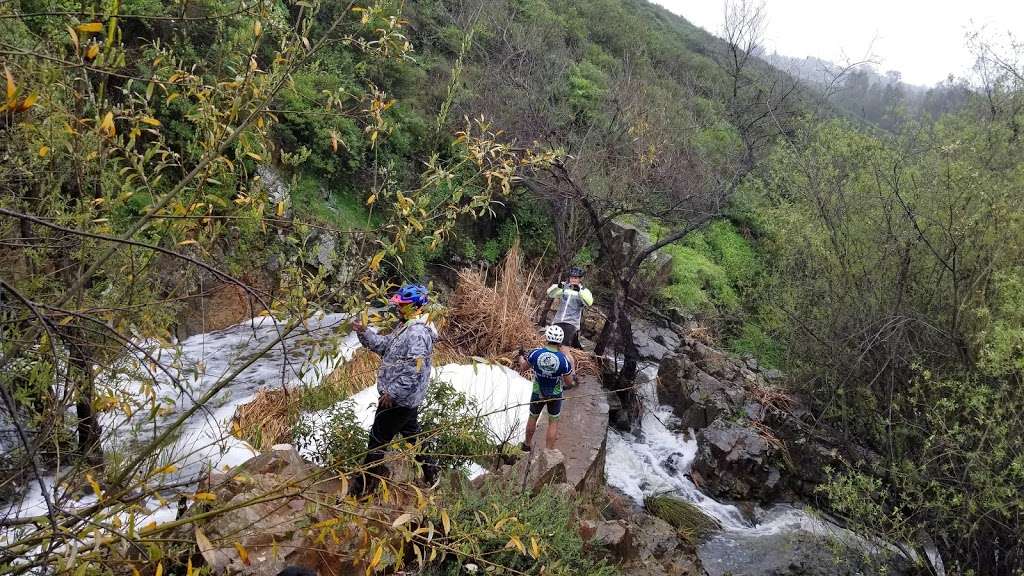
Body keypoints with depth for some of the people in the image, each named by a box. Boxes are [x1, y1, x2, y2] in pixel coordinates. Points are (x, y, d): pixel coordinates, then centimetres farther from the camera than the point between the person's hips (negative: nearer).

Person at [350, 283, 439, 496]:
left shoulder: (417, 333, -26)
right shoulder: (405, 327, 8)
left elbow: (414, 372, -29)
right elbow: (384, 345, 13)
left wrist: (392, 393, -23)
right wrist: (364, 332, -2)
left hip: (398, 399, -10)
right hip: (408, 398, 10)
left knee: (378, 439, 1)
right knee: (411, 434, 23)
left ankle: (364, 486, 12)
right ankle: (430, 472, 35)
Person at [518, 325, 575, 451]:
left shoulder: (535, 353, -20)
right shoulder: (564, 359, -24)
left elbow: (524, 367, 0)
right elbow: (569, 383, -14)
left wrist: (521, 356, 21)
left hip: (537, 393, 2)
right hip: (555, 395, -1)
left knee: (533, 418, 25)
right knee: (553, 422, 17)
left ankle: (527, 444, 44)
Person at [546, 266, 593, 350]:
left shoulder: (584, 291, 2)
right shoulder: (564, 287, 10)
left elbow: (589, 302, -17)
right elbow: (550, 294, -1)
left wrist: (579, 290, -31)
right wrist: (557, 286, -21)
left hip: (572, 323, -4)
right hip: (558, 321, 4)